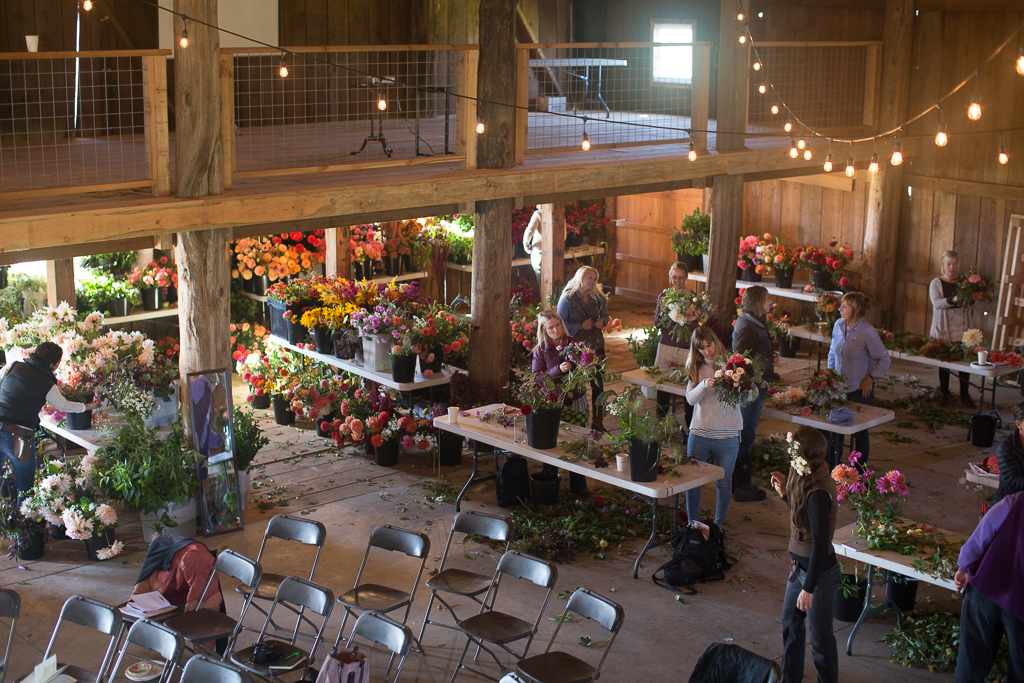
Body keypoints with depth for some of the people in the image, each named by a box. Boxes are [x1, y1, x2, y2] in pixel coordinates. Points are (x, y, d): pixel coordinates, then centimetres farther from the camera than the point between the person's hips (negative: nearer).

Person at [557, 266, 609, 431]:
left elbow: (605, 315, 19)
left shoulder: (599, 298, 3)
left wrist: (602, 322, -4)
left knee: (598, 384, 4)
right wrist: (581, 326, -16)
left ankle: (598, 422, 14)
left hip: (596, 346, 4)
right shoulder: (567, 299, -9)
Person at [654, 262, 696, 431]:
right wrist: (668, 318, -15)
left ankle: (690, 427, 9)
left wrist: (689, 321, -23)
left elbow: (697, 327, -3)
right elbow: (656, 321, 4)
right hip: (666, 345, 2)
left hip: (686, 348, -2)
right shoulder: (664, 295, 6)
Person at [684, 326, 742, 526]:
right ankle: (692, 523, 23)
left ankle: (718, 526, 26)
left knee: (724, 482, 9)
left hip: (727, 435, -2)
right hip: (699, 433, 2)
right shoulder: (696, 369, 5)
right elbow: (690, 399, -7)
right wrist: (704, 385, -25)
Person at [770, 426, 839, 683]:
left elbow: (820, 544, -27)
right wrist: (785, 493, 7)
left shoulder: (818, 494, -29)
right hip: (800, 566, 10)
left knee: (820, 635, 8)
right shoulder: (809, 482, -1)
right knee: (790, 623, 22)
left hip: (819, 572, -10)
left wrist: (808, 588, -22)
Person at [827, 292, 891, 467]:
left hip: (860, 389, -5)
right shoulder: (838, 325, 0)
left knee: (860, 430, 5)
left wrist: (870, 378, -11)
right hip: (839, 386, 5)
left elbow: (885, 360, -10)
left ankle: (860, 469, 19)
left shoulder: (868, 332, -18)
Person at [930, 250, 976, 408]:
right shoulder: (936, 283, 3)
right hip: (943, 328, -2)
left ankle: (965, 394, 7)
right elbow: (937, 303, -13)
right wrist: (953, 300, -30)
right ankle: (944, 394, 14)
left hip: (962, 328, 2)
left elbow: (972, 303, 6)